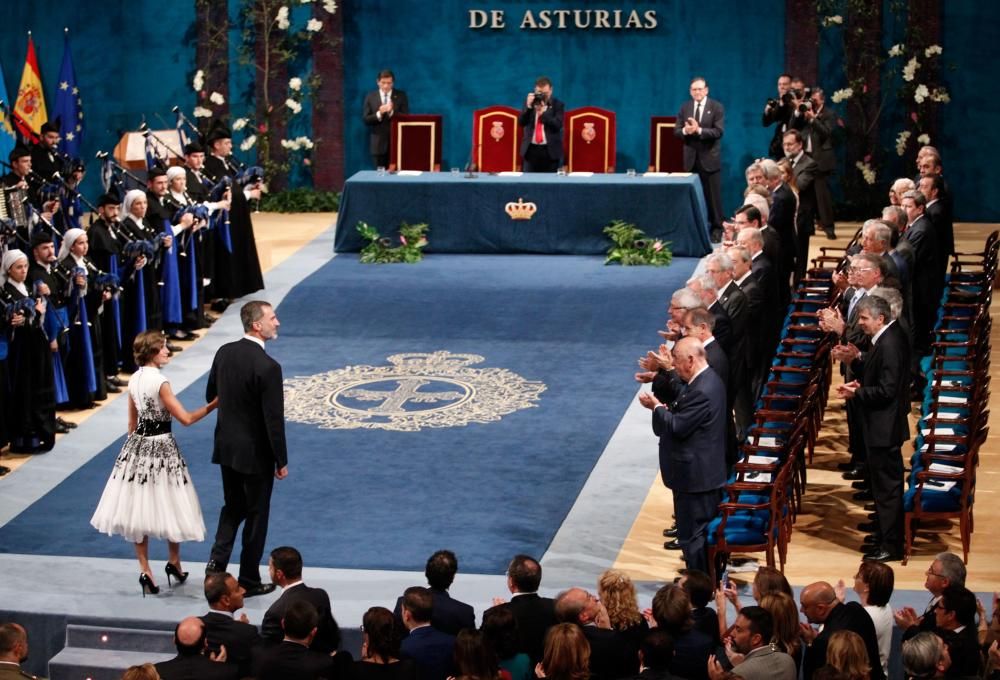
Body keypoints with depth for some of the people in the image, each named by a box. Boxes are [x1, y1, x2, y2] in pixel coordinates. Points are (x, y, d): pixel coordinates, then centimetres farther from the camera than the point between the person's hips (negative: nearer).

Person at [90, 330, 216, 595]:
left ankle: (145, 570, 9)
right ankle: (174, 563, 23)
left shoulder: (134, 380, 3)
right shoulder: (160, 382, -17)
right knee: (168, 507, 11)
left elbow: (132, 422, 13)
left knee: (138, 509, 9)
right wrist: (212, 405, -8)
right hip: (161, 447, -7)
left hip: (137, 445, 7)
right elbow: (185, 418, -16)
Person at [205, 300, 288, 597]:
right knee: (256, 515, 9)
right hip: (255, 453, -6)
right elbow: (273, 419, -20)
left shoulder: (224, 353, -2)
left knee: (233, 506, 22)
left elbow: (211, 395, 10)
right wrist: (281, 461, -10)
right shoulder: (267, 367, -23)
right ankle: (249, 581, 18)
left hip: (226, 447, 6)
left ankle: (217, 559, 8)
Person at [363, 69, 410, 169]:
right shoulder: (370, 97, 6)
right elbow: (365, 120, 1)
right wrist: (379, 113, -16)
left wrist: (392, 112, -18)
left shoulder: (401, 96, 4)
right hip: (378, 143, 1)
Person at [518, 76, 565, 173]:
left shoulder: (558, 105, 1)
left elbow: (558, 125, -12)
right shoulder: (529, 102, 10)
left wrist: (543, 112, -18)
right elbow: (521, 122, 0)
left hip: (550, 150, -2)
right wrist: (528, 106, -12)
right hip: (531, 149, 2)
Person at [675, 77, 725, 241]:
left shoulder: (717, 107, -4)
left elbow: (719, 131, -14)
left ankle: (716, 228, 6)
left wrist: (699, 130, -26)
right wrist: (685, 131, -19)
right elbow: (676, 131, 4)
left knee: (713, 195, 0)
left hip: (709, 157, -4)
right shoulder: (685, 107, 8)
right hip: (691, 157, 4)